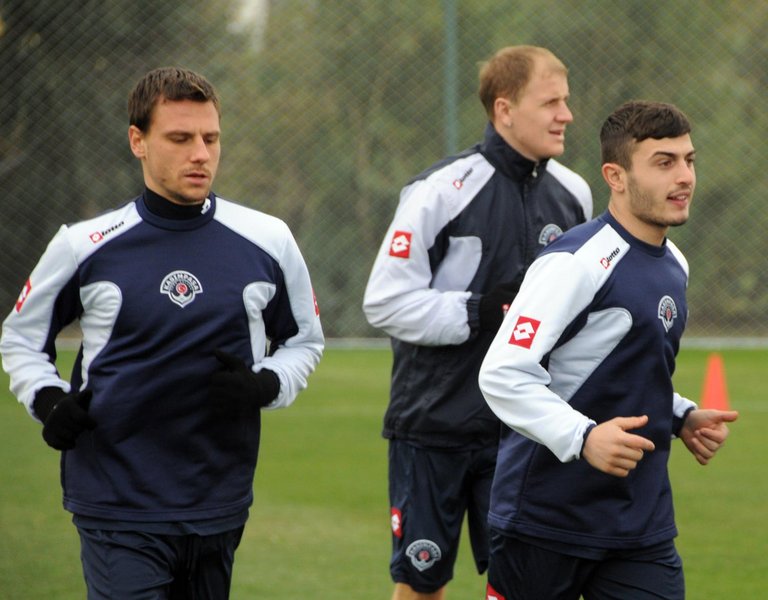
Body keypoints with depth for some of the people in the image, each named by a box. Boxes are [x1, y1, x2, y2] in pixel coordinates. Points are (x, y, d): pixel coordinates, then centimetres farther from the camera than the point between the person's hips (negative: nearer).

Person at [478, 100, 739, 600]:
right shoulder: (577, 263, -17)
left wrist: (682, 417, 7)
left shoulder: (674, 265, 11)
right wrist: (583, 437, -33)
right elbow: (502, 375, -23)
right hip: (546, 517, -7)